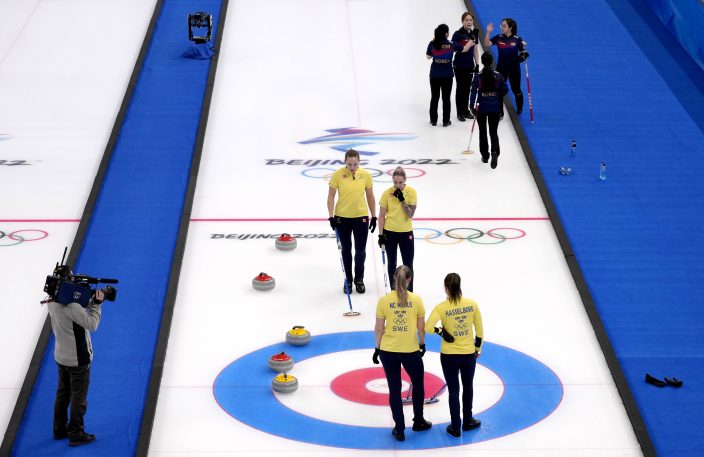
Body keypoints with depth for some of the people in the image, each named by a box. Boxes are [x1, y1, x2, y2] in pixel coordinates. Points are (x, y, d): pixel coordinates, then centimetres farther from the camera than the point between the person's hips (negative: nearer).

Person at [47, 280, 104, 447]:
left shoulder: (53, 301, -2)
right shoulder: (71, 305, -29)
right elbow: (91, 324, -24)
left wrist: (92, 301, -3)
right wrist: (97, 304, -15)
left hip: (61, 356, 8)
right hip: (78, 358, -8)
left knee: (62, 394, 20)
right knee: (79, 397, 5)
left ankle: (60, 430, 30)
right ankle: (76, 435, 13)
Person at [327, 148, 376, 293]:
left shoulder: (365, 175, -6)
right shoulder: (337, 175, -11)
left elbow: (370, 197, 4)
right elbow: (331, 197, -6)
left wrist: (374, 216, 4)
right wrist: (331, 216, -11)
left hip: (361, 217, 1)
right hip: (342, 218, -1)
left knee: (360, 250, 6)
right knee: (346, 249, 10)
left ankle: (359, 279, 24)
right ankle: (348, 280, 23)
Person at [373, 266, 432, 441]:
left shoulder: (384, 300, -7)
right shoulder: (416, 300, -8)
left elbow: (379, 328, -3)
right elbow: (421, 327, -1)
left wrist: (377, 348, 10)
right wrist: (422, 344, 15)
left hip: (388, 351, 1)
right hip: (411, 350, 0)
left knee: (394, 389, 10)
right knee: (418, 384, 24)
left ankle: (399, 429, 13)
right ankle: (418, 421, 34)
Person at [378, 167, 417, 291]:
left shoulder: (411, 192, -9)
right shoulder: (387, 193, -8)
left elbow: (410, 214, -14)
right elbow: (382, 215, -3)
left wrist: (402, 200, -24)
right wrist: (381, 234, -6)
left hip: (406, 232, 0)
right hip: (389, 232, 0)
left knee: (408, 264, 3)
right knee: (392, 263, 11)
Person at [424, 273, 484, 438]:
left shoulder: (441, 307, -15)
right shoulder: (472, 304, -8)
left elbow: (428, 326, -27)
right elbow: (479, 328, 0)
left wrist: (441, 331, -8)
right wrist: (478, 347, 13)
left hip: (449, 355, -2)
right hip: (469, 353, 2)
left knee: (453, 390, 9)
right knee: (468, 387, 22)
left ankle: (455, 427, 16)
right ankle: (468, 421, 35)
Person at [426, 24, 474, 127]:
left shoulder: (432, 44, -7)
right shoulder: (451, 45, -7)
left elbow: (428, 57, 8)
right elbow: (465, 49, 8)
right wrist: (470, 42, 29)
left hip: (434, 75, 1)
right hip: (447, 76, -1)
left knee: (434, 98, 10)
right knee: (446, 98, 7)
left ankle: (433, 120, 15)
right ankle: (446, 121, 10)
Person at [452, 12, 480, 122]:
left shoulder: (474, 34, 5)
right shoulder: (458, 34, -13)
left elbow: (475, 50, 11)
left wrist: (477, 65, 9)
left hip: (470, 65, 5)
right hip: (459, 66, -5)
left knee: (467, 88, 13)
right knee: (460, 88, 2)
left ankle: (466, 110, 24)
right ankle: (460, 113, 9)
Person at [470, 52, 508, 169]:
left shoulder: (478, 77, -11)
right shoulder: (498, 76, -5)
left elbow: (473, 92, -13)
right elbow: (505, 90, 1)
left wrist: (472, 105, -5)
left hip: (482, 108, -1)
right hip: (495, 108, 1)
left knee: (482, 132, 16)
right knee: (493, 132, 6)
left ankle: (485, 155, 23)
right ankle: (495, 151, -20)